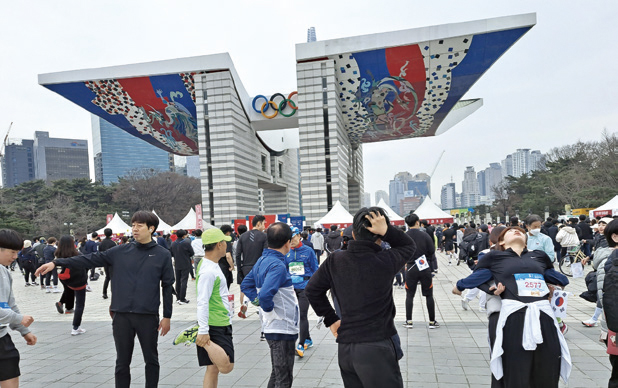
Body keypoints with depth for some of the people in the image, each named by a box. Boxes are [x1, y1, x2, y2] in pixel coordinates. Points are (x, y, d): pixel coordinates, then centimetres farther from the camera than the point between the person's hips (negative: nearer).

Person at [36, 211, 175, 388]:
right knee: (122, 362, 13)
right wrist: (56, 263, -5)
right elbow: (90, 259, 2)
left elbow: (167, 287, 0)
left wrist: (167, 316, -1)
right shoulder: (120, 251, 5)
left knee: (151, 360, 12)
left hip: (148, 316, -2)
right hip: (121, 315, 2)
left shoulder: (163, 255, -2)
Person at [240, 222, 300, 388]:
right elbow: (265, 294, -35)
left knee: (277, 374, 23)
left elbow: (245, 285, 17)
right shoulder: (277, 265, -23)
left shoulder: (262, 260, 6)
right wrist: (268, 308, -16)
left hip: (271, 327, 9)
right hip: (282, 329, -9)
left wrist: (257, 300, 9)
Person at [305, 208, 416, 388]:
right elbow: (409, 245, 6)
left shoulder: (334, 260, -1)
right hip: (377, 348, -5)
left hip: (345, 349, 5)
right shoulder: (385, 261, -12)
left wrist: (330, 319, 16)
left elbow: (312, 290, 9)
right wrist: (386, 230, -8)